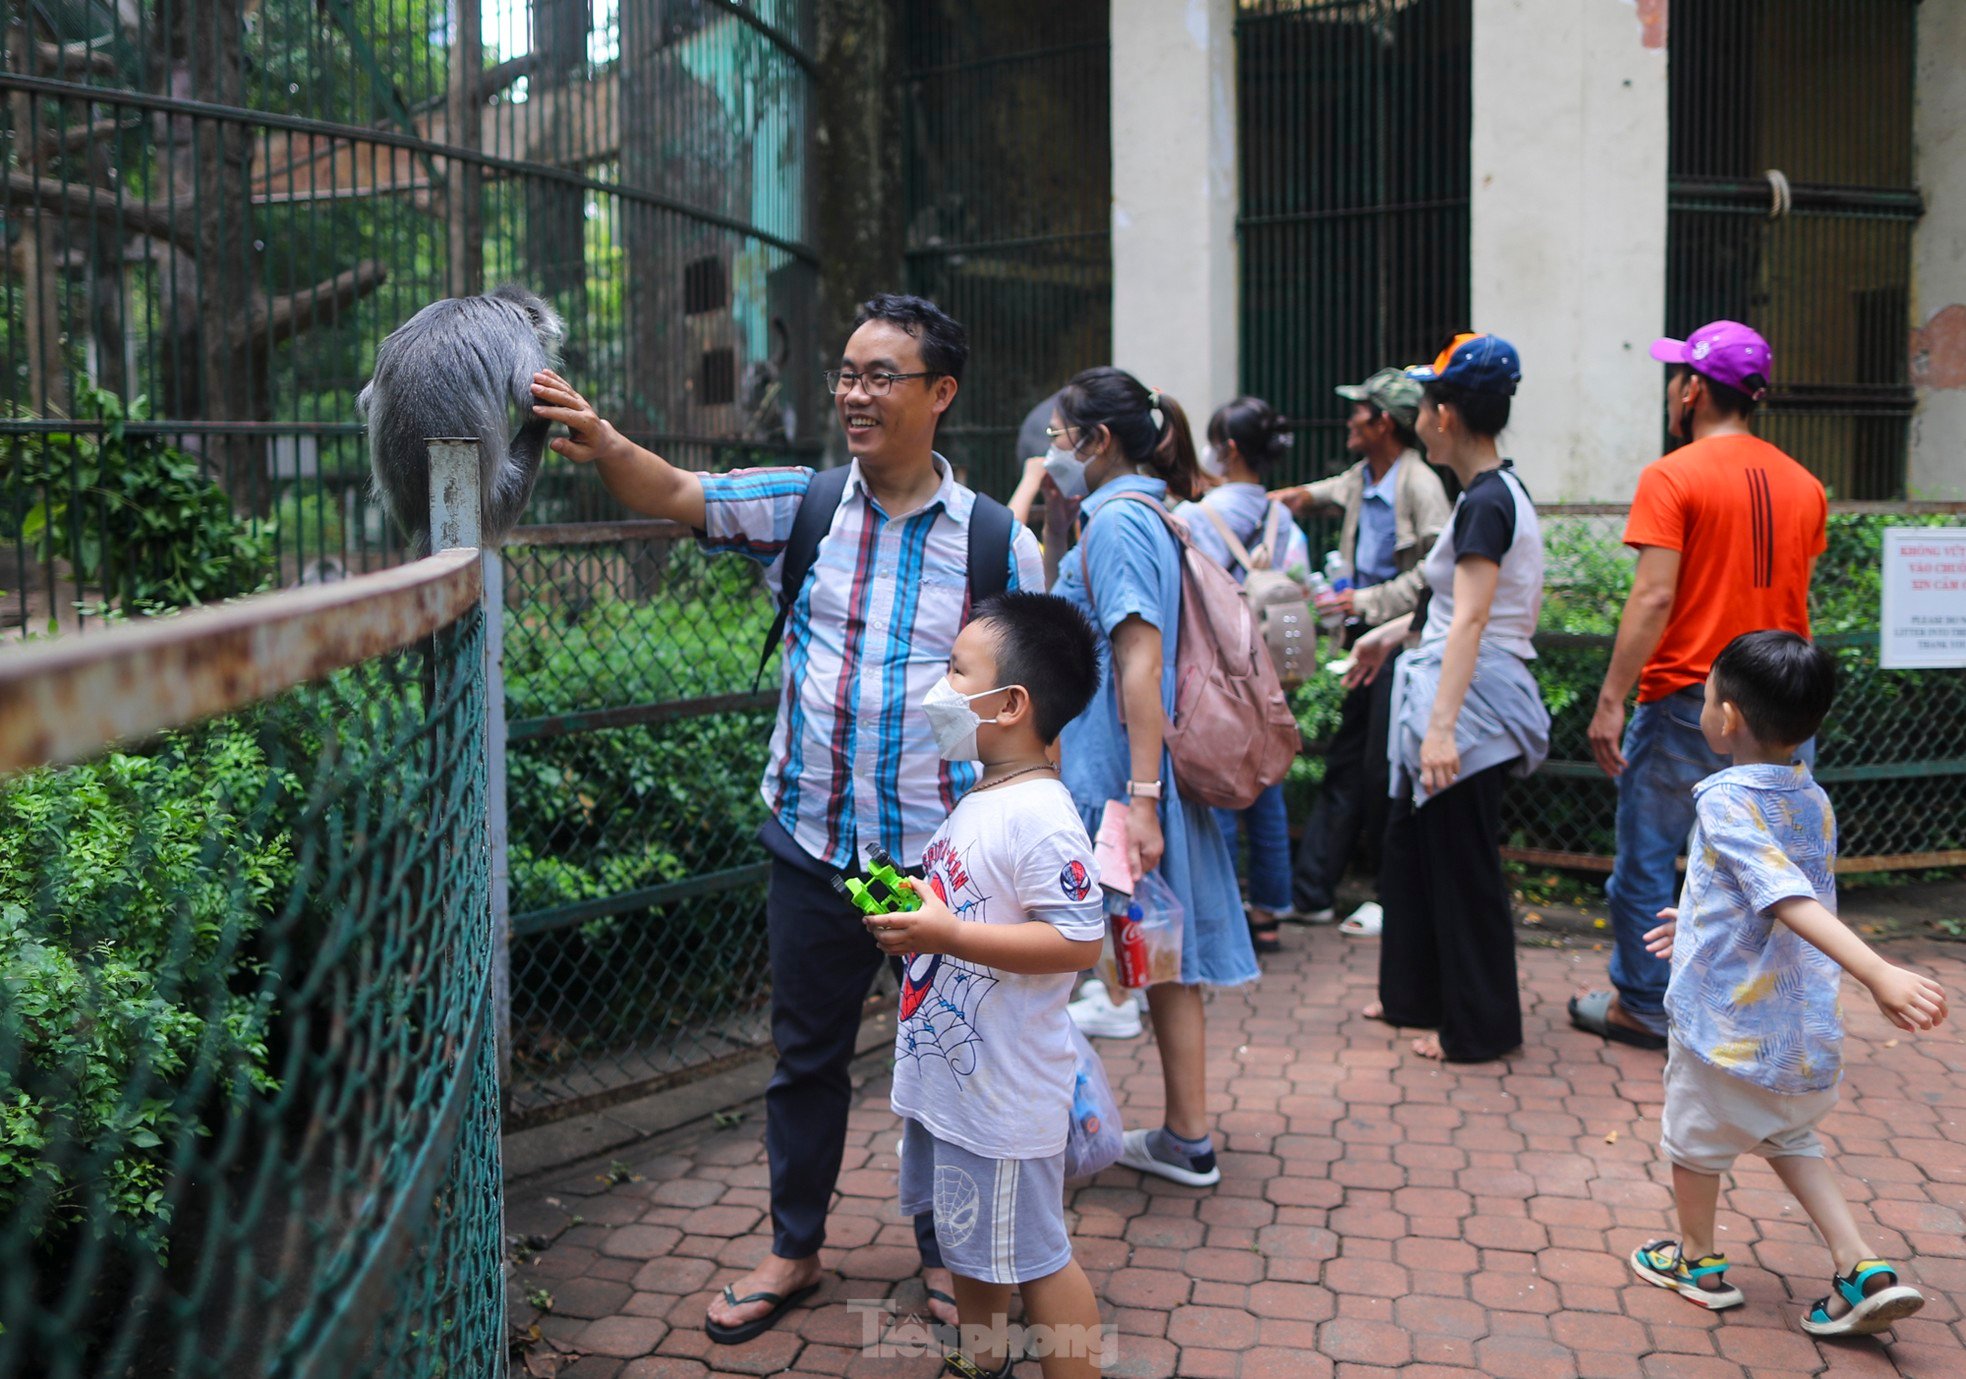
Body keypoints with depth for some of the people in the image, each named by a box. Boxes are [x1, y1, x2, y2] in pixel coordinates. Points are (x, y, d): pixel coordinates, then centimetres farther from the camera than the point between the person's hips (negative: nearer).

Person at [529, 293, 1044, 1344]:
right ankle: (793, 1248, 36)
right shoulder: (799, 507, 0)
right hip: (811, 843, 2)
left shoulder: (998, 542, -5)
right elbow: (676, 494, -9)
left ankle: (945, 1251, 36)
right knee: (805, 1055, 16)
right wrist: (604, 447, -31)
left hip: (943, 854, -2)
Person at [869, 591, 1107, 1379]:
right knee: (971, 1242, 24)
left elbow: (1079, 939, -29)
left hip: (1004, 1095, -10)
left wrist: (947, 935, -30)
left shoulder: (1039, 817, -24)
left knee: (1031, 1253, 4)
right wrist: (911, 911, 5)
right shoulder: (982, 798, 8)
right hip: (949, 1075, 10)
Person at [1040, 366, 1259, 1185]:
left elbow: (1141, 662, -23)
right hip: (1141, 770, 10)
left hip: (1114, 773, -10)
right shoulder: (1147, 514, 14)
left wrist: (1140, 797, -26)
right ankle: (1187, 1139, 21)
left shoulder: (1117, 519, -15)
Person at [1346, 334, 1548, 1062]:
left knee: (1464, 866, 1)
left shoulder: (1486, 503, -19)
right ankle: (1416, 996, 33)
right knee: (1409, 849, 19)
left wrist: (1442, 727, -33)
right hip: (1449, 694, 10)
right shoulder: (1496, 492, 12)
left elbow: (1471, 620, -28)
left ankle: (1480, 1028, 14)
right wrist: (1395, 632, 30)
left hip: (1471, 700, -10)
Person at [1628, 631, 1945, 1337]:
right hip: (1804, 1024, 7)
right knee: (1789, 1136, 26)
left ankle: (1699, 1261, 36)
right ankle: (1863, 1267, 14)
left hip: (1726, 1019, -7)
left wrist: (1878, 973, -44)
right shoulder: (1815, 802, 2)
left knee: (1693, 1138, 17)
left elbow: (1792, 901, -33)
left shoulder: (1725, 801, -21)